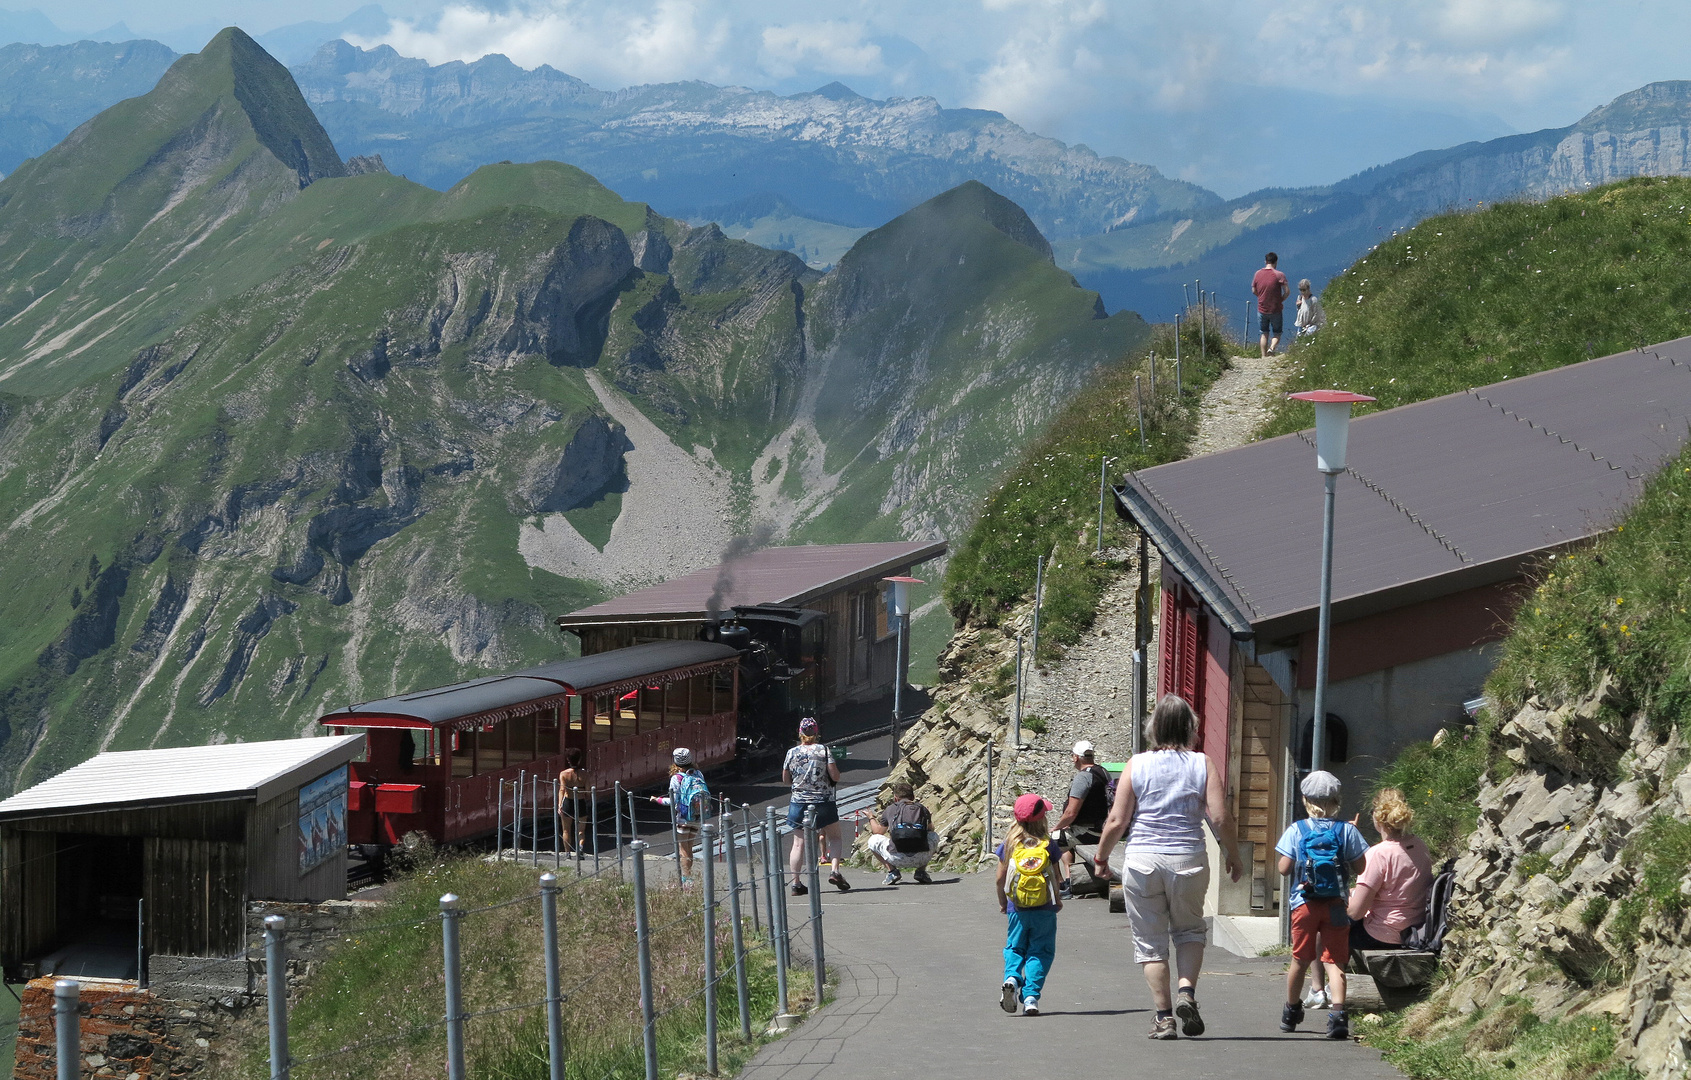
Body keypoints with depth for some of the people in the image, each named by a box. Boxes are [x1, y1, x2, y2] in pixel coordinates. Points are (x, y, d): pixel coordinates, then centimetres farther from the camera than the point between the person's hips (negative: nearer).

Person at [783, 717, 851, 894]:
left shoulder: (792, 753, 0)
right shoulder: (823, 750, -7)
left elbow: (785, 779, 9)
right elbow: (835, 776, -10)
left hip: (799, 804, 2)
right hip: (823, 803, -2)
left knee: (799, 843, 5)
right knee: (834, 836, 14)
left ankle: (796, 883, 3)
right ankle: (835, 871, -5)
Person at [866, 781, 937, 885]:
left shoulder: (890, 809, 14)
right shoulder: (921, 808, 17)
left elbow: (877, 831, 29)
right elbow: (931, 829, 36)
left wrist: (872, 818, 50)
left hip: (898, 859, -2)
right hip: (921, 859, 2)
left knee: (873, 840, 25)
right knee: (934, 836, 34)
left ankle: (892, 871, 8)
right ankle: (921, 871, 17)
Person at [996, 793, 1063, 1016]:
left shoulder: (1009, 844, -2)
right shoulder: (1047, 845, -7)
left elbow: (1000, 878, 1)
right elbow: (1055, 878, -3)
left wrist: (1002, 902, 16)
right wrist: (1058, 900, 15)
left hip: (1017, 908, 1)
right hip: (1044, 909, -1)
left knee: (1014, 947, 16)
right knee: (1041, 950, 6)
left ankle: (1011, 977, -12)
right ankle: (1031, 997, -5)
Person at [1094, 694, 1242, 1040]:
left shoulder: (1137, 765, -1)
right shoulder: (1204, 766, -1)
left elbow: (1116, 821, -2)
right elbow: (1220, 819, -5)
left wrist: (1101, 858, 13)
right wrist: (1233, 856, 11)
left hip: (1142, 860, 0)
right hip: (1188, 860, 1)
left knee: (1150, 940, 8)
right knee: (1189, 930, 20)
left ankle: (1164, 1017, 5)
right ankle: (1187, 991, -2)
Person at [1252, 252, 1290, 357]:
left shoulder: (1258, 274, -1)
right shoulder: (1279, 275, -13)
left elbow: (1253, 290, 8)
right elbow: (1287, 291, -17)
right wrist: (1281, 300, 0)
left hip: (1262, 309, 3)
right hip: (1276, 309, -3)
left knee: (1264, 333, 16)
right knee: (1277, 333, 9)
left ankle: (1264, 356, 16)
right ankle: (1272, 347, -17)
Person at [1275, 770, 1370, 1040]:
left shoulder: (1296, 830, -2)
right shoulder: (1347, 830, -1)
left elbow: (1284, 868, -3)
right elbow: (1361, 867, 1)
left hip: (1304, 903, 0)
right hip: (1336, 904, 0)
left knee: (1301, 959, 15)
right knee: (1334, 960, -2)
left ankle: (1291, 1012, 32)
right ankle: (1337, 1014, -21)